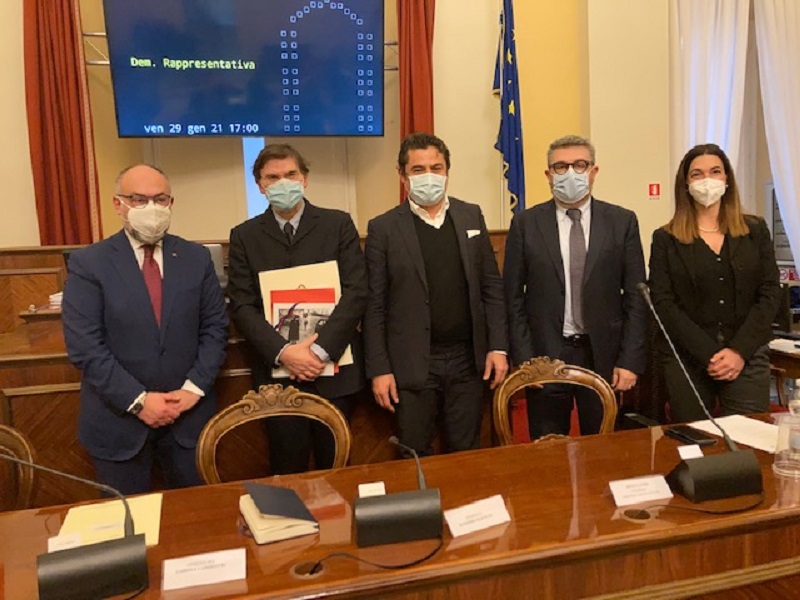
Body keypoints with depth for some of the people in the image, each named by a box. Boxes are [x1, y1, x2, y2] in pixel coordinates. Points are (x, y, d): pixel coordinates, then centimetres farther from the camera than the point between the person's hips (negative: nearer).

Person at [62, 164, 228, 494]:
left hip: (189, 412, 2)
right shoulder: (88, 263, -6)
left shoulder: (197, 257, 3)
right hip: (118, 419, -2)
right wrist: (137, 400, -16)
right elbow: (85, 346, -12)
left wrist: (194, 388, -9)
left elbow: (215, 327, 3)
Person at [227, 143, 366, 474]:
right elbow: (242, 306, -1)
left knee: (335, 467, 11)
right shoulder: (244, 236, 6)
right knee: (288, 470, 10)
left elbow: (356, 291, -5)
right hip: (276, 371, 0)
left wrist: (321, 349, -15)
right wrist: (283, 352, -15)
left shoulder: (338, 224, 3)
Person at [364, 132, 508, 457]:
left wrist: (498, 347, 1)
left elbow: (492, 287, 7)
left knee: (467, 454, 12)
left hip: (467, 360, 3)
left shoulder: (471, 216, 6)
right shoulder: (383, 228, -3)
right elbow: (374, 305, -4)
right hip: (411, 365, -2)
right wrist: (379, 369, -7)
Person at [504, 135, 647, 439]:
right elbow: (513, 299, 0)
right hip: (544, 356, 0)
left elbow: (636, 297, 2)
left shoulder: (622, 221, 2)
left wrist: (631, 360, -3)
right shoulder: (525, 224, 0)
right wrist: (525, 361, -6)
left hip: (603, 356, 1)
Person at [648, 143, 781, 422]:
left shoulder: (755, 230, 9)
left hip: (747, 358, 2)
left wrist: (739, 351, -9)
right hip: (686, 360, -1)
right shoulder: (666, 239, 2)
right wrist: (709, 355, -13)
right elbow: (664, 304, -5)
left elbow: (770, 294, 3)